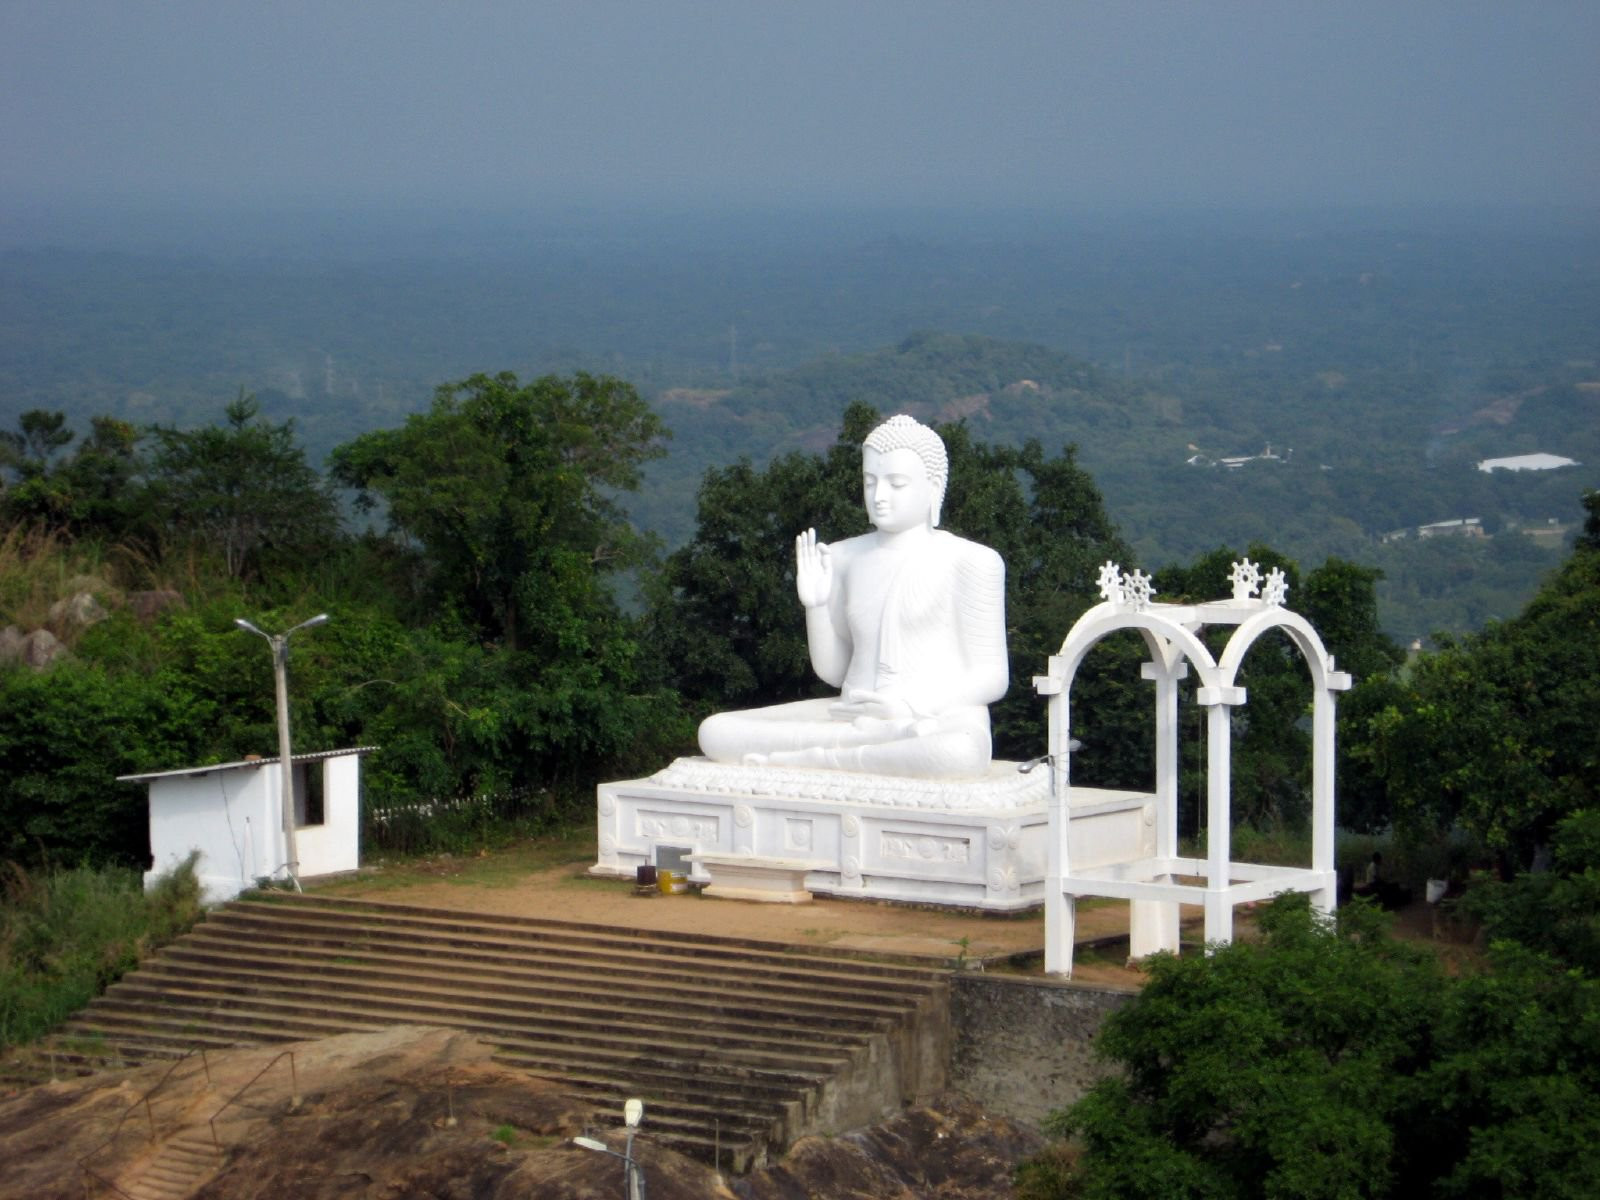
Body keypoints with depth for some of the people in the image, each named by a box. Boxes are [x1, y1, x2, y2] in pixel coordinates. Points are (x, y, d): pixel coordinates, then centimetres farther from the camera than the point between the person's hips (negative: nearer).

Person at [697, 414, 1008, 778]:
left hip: (944, 718, -5)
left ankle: (811, 758, -26)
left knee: (959, 752, -44)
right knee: (716, 731, -16)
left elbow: (991, 677, -2)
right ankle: (881, 735, -20)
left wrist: (911, 708, -17)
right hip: (853, 716, 5)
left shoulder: (972, 562, 0)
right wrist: (816, 604, 0)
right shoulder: (845, 558, 14)